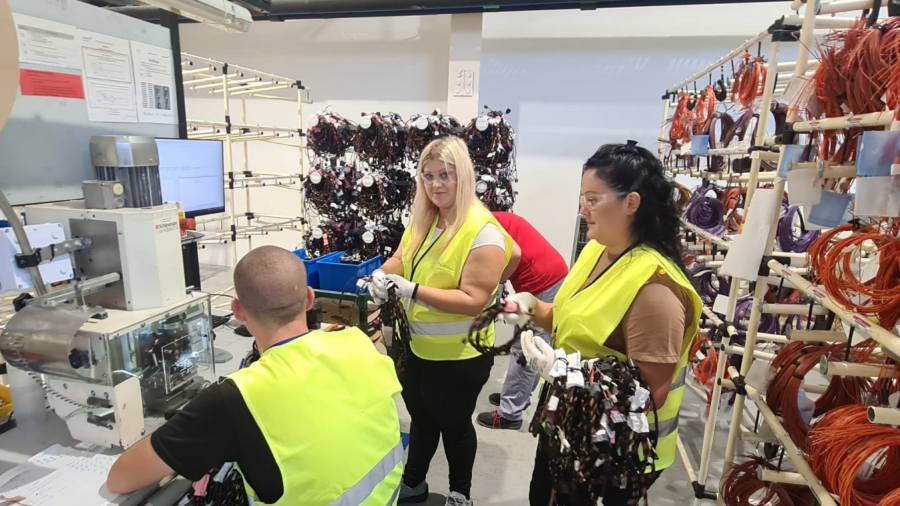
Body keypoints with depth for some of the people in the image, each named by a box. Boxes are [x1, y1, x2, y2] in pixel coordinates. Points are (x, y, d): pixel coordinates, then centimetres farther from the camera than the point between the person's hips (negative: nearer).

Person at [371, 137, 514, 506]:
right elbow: (400, 259, 9)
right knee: (421, 419, 27)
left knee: (454, 425, 18)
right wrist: (382, 274, -14)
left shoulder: (483, 232, -23)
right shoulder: (423, 220, -2)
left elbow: (473, 301, -27)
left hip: (458, 356, -6)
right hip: (416, 346, 6)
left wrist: (412, 290, -33)